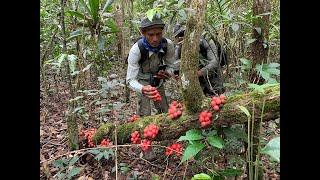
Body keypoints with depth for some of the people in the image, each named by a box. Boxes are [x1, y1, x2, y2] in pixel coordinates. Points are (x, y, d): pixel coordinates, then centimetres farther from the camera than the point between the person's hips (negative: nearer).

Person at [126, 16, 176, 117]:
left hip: (157, 78, 3)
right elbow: (130, 80, -34)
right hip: (142, 80, -3)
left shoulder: (168, 45, -25)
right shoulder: (136, 50, -35)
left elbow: (170, 67, -9)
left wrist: (167, 73, -33)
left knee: (165, 112, 10)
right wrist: (142, 89, -56)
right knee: (145, 114, -8)